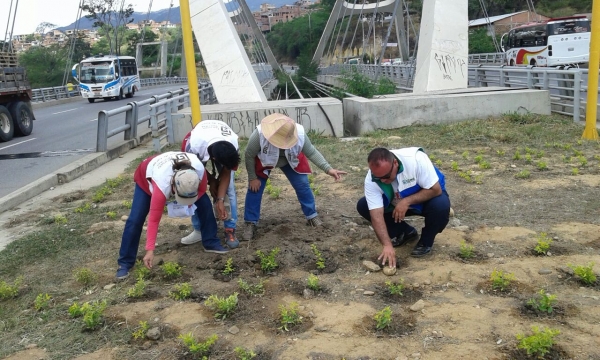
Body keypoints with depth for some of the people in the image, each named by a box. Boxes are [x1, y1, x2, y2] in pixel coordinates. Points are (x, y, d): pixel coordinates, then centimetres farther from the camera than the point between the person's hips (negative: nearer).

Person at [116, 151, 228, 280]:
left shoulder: (199, 170, -39)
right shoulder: (162, 185, -48)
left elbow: (202, 190, -14)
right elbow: (153, 220, -40)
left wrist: (189, 202, -30)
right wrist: (150, 250, -38)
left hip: (177, 172, 4)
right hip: (146, 176, -3)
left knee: (205, 204, -8)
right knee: (135, 219, -14)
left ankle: (211, 243, 8)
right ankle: (125, 263, -2)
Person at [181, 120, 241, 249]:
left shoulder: (234, 147, -39)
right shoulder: (193, 145, -44)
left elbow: (225, 174, -25)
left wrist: (220, 200, -31)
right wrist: (211, 181, -12)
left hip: (225, 147, 0)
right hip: (200, 143, 0)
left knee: (229, 188, -13)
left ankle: (230, 231, -5)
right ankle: (199, 230, 5)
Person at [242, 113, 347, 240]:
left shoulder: (299, 134, -36)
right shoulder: (259, 134, -41)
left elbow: (312, 152, -22)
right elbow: (249, 156, -24)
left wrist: (328, 169, -32)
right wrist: (252, 178, -15)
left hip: (290, 161, 2)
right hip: (263, 161, -1)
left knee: (302, 185, -2)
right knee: (255, 189, -6)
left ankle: (312, 216, 17)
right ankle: (250, 224, 7)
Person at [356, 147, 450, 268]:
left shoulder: (416, 159, -35)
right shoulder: (371, 180, -27)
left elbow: (435, 189, -29)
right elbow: (376, 214, -29)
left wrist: (407, 201, -35)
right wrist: (387, 245, -38)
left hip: (426, 197, -3)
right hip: (396, 204, 3)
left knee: (441, 205, -36)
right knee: (363, 206, -15)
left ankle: (426, 241, -6)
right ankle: (406, 232, 3)